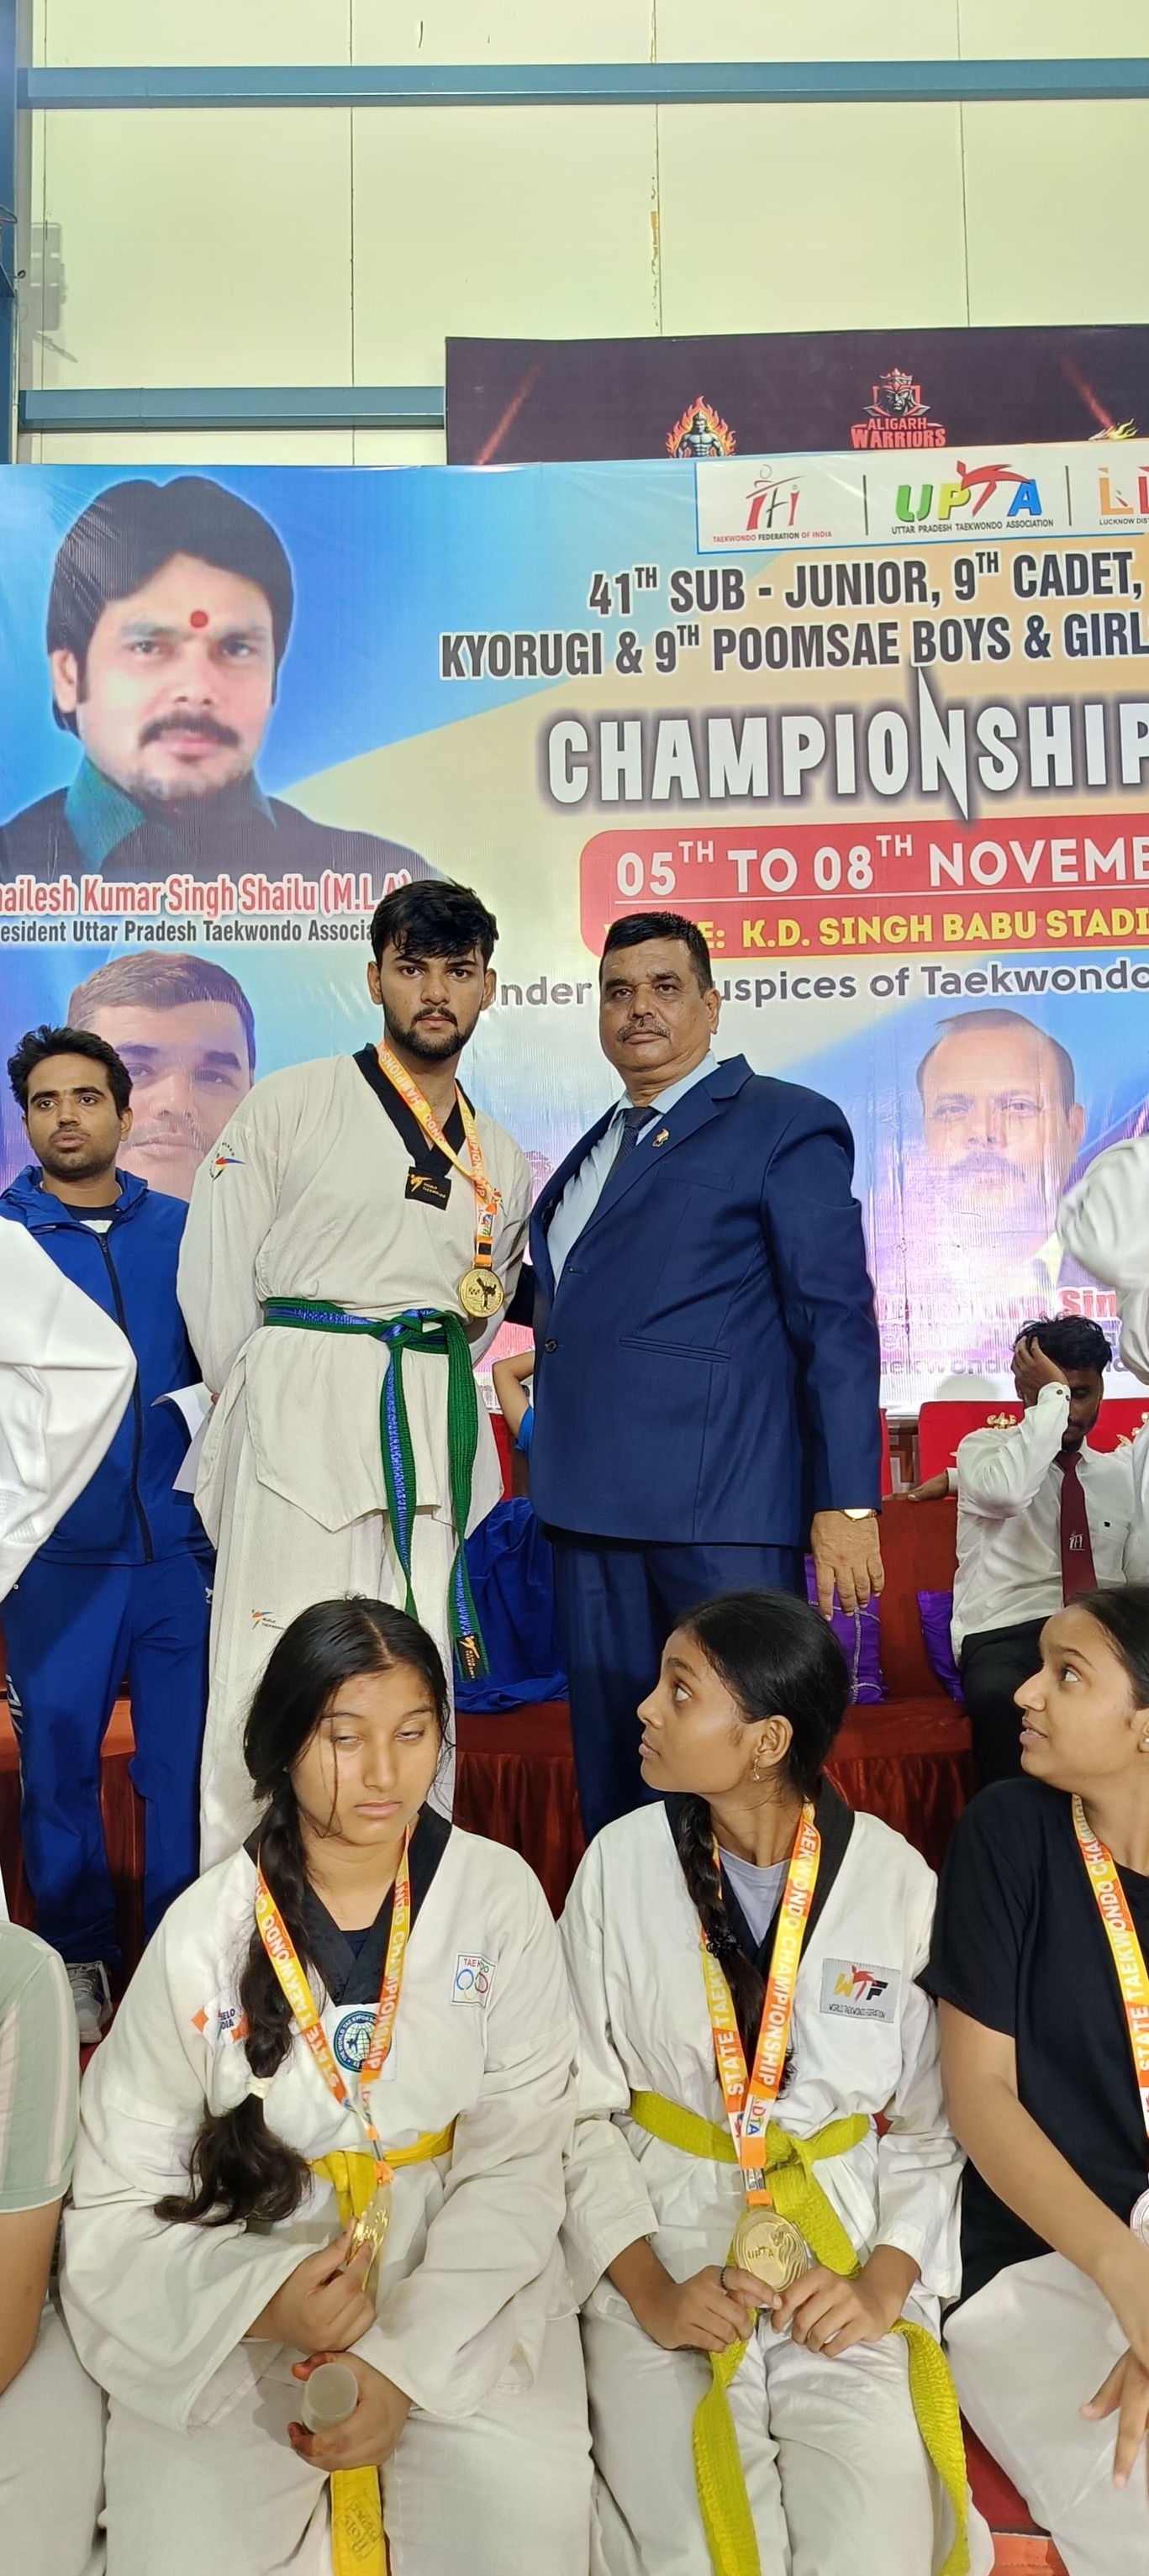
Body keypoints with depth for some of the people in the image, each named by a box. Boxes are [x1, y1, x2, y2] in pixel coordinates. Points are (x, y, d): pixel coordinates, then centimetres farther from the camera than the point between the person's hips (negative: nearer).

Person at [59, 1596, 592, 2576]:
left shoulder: (498, 1895, -6)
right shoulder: (208, 1930, -6)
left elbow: (517, 2158, -7)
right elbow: (121, 2196, -4)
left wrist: (404, 2358, -17)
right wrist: (262, 2301, -21)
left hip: (459, 2282, 0)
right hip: (244, 2276, 1)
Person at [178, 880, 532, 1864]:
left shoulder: (501, 1161, 15)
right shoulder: (291, 1105, 3)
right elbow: (215, 1276, 2)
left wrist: (437, 1400, 8)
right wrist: (261, 1402, 4)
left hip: (434, 1440, 4)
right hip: (301, 1417, -4)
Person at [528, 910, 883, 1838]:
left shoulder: (787, 1124, -1)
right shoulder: (596, 1148, 21)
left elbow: (838, 1321, -7)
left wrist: (847, 1505, -13)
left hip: (722, 1513, -7)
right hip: (594, 1507, 7)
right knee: (611, 1767, 12)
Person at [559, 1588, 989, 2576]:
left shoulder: (895, 1879, -6)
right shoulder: (623, 1863, -6)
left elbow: (932, 2123, 1)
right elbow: (580, 2105, -2)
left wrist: (884, 2281, -11)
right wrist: (648, 2291, -11)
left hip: (847, 2247, 1)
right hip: (666, 2253, 0)